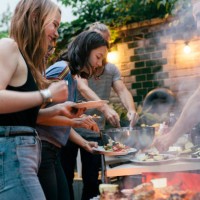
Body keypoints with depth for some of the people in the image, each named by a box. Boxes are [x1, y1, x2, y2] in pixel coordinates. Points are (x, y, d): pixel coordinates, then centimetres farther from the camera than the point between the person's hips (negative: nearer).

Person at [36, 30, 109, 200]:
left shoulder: (73, 77, 14)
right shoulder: (60, 70, -12)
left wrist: (84, 143, 9)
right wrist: (75, 121, -21)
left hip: (53, 151, 9)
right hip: (42, 149, -9)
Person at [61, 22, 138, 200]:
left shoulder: (112, 69, 5)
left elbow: (122, 91, -9)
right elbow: (83, 88, -26)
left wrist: (131, 109, -32)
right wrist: (105, 108, -43)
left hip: (95, 132, 3)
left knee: (92, 180, 8)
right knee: (65, 178, 5)